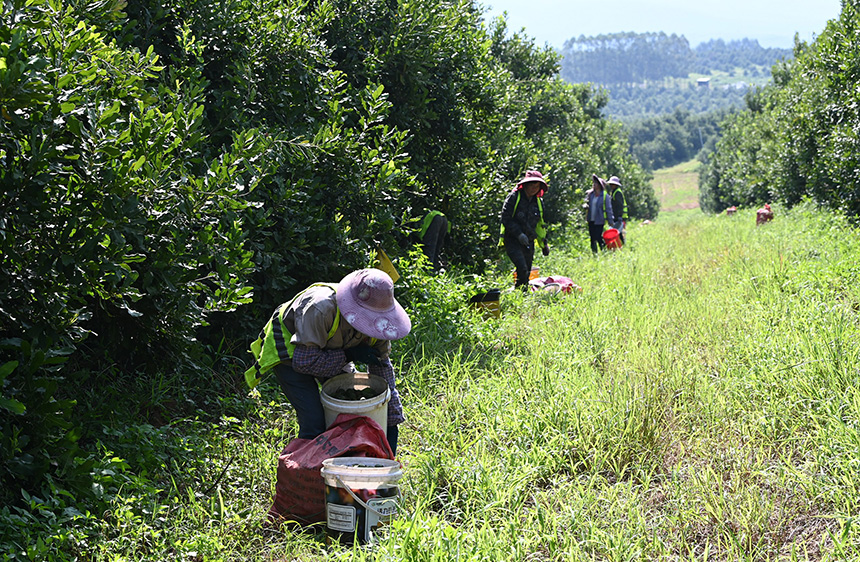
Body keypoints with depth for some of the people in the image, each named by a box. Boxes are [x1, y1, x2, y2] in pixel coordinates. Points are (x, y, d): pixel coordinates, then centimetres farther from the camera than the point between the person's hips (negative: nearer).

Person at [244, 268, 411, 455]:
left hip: (330, 352, 6)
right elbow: (304, 361, -36)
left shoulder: (376, 322, -21)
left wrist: (392, 421, -5)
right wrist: (348, 355, -32)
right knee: (314, 421, -19)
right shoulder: (320, 308, -41)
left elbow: (382, 366, -7)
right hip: (289, 350, -6)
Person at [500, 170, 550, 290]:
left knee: (527, 272, 5)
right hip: (512, 240, -6)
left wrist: (544, 244, 22)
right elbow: (506, 219, -10)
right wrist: (519, 234, -18)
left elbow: (540, 225, 24)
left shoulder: (538, 202, 13)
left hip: (529, 242, 6)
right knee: (522, 268, -23)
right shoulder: (513, 197, -5)